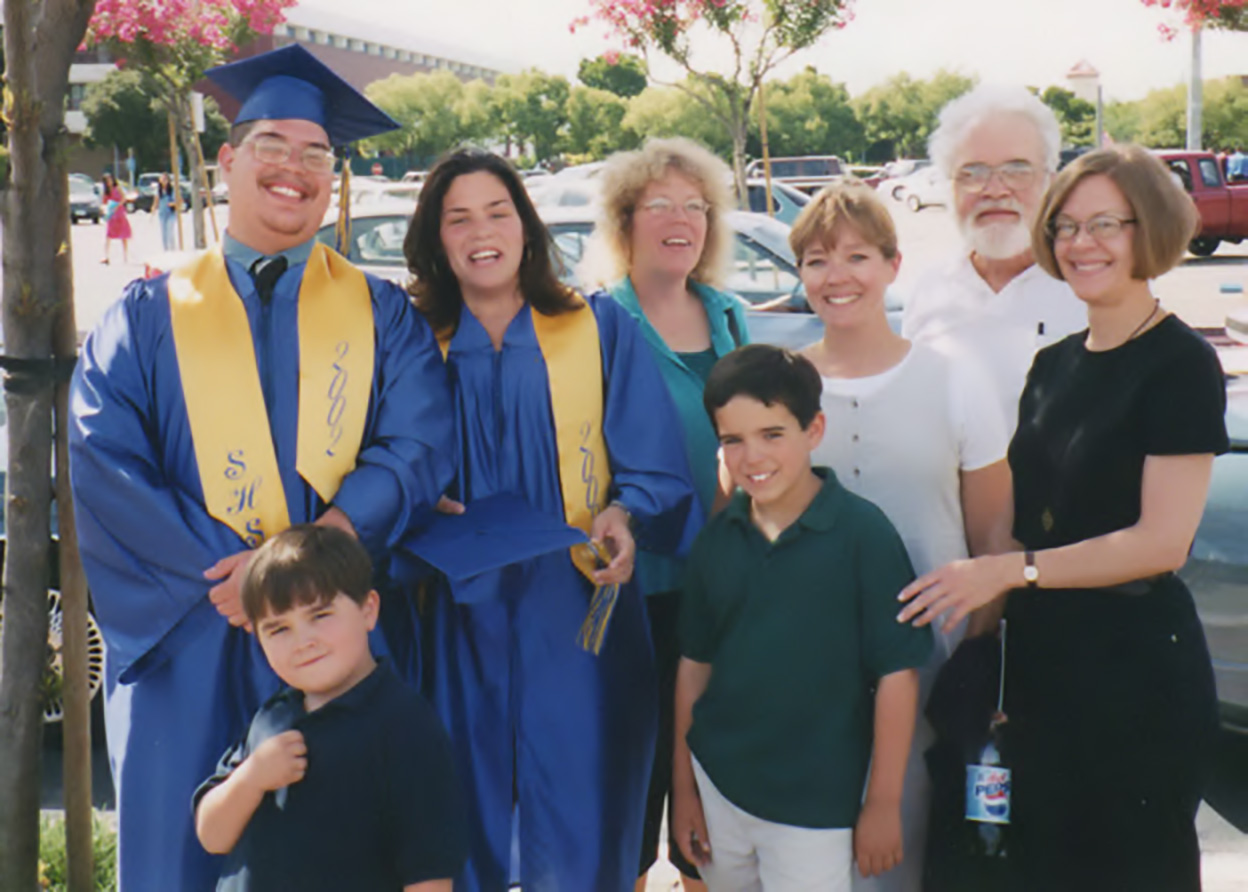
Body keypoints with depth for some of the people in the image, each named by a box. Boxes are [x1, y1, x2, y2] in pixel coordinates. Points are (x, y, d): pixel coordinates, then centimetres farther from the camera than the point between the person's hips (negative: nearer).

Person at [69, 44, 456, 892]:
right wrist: (224, 573, -17)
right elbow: (103, 465, -5)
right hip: (188, 646, 0)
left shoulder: (384, 315, 7)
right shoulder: (148, 317, 7)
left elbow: (418, 448, -7)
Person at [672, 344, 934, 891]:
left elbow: (896, 672, -11)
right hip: (717, 787, 4)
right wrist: (683, 784, 10)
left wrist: (882, 804, -8)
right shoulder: (715, 538, -1)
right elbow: (694, 663, 8)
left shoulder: (862, 533, -14)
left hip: (815, 806, -4)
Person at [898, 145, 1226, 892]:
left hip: (1136, 668, -7)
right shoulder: (1053, 364, 11)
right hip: (1042, 662, 7)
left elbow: (1162, 540, -18)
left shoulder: (1181, 363, -11)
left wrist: (1012, 571, -21)